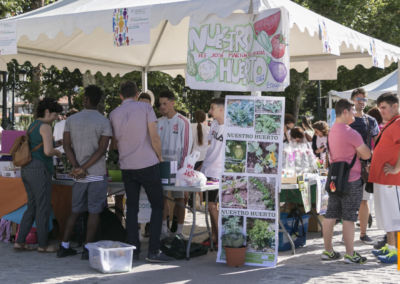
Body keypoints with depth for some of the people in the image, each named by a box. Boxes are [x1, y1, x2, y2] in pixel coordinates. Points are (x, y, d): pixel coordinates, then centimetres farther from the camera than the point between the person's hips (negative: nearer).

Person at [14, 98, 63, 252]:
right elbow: (48, 151, -21)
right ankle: (43, 244, 9)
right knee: (44, 208, 1)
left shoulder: (31, 126, 17)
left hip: (26, 170, 9)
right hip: (39, 170, -9)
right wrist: (57, 152, 0)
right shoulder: (45, 127, -12)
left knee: (32, 207, 15)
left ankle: (19, 241, 12)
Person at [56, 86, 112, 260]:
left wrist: (76, 166, -7)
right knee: (94, 212, 2)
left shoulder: (71, 120, 5)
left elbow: (67, 146, -2)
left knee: (75, 211, 14)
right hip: (97, 174, -4)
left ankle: (64, 247, 17)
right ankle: (88, 249, 1)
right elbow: (102, 150, -13)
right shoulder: (104, 122, -5)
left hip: (79, 176, 4)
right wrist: (83, 168, -14)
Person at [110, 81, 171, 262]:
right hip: (148, 164, -4)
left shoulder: (114, 114, 7)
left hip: (126, 166, 4)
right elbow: (154, 138, -9)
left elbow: (116, 143, 15)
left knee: (132, 208, 11)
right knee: (157, 206, 4)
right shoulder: (145, 108, -5)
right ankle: (153, 251, -2)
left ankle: (133, 249, 9)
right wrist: (160, 156, 5)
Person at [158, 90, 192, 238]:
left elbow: (187, 145, -6)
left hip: (176, 165, -4)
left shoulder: (183, 122, -4)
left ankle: (179, 231, 5)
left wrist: (183, 166, -11)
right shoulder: (159, 122, 10)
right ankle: (164, 229, 16)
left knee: (179, 198, 0)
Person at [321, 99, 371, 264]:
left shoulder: (332, 131, 12)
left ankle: (328, 251, 16)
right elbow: (367, 154, -11)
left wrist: (356, 153, 6)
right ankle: (350, 254, 4)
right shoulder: (350, 133, -17)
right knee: (349, 218, -2)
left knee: (330, 215, 10)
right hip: (351, 179, -8)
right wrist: (360, 153, 8)